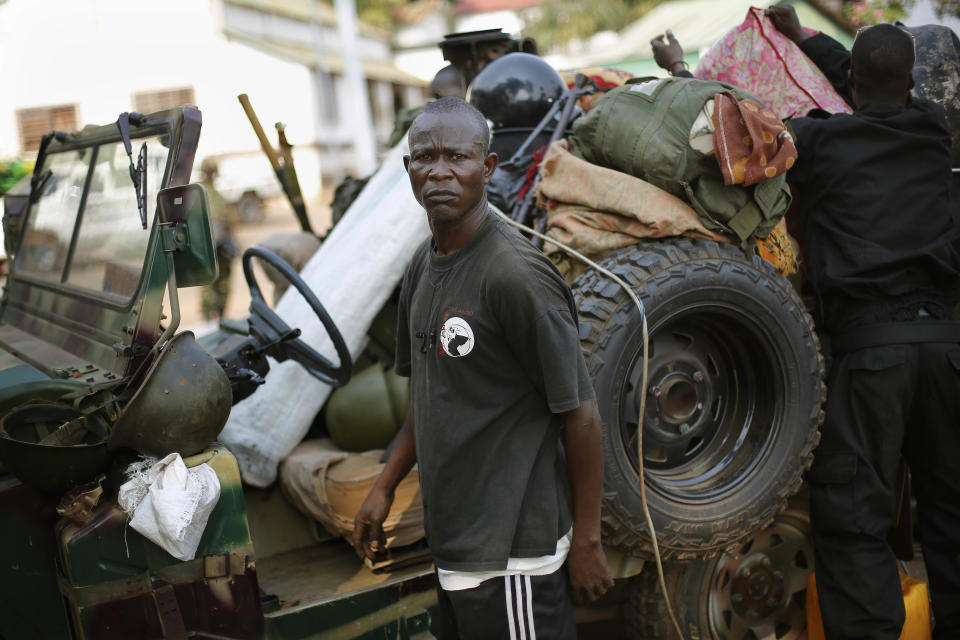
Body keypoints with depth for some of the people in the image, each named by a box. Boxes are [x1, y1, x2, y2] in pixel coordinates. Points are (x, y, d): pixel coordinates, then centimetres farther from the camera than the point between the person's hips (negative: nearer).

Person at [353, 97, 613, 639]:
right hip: (454, 543, 8)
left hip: (511, 555, -8)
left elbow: (580, 413, -17)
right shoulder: (424, 266, 7)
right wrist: (385, 488, 14)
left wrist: (587, 540, -13)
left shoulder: (515, 273, -20)